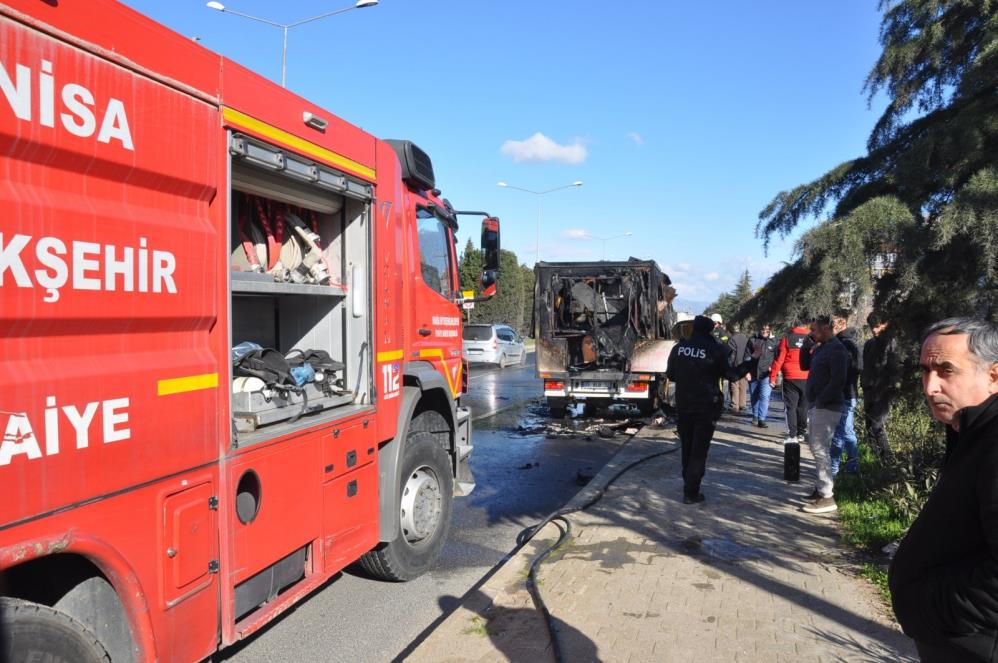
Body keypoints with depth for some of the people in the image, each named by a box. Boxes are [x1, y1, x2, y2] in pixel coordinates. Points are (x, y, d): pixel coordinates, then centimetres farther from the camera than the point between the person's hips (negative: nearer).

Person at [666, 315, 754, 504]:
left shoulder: (679, 347, 1)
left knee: (686, 447, 18)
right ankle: (691, 493, 1)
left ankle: (688, 483, 31)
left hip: (683, 405, 4)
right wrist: (752, 361, 6)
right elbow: (732, 374, -4)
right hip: (705, 407, -4)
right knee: (699, 450, 3)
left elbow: (670, 375, 10)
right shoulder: (715, 349, -11)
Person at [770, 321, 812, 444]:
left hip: (790, 378, -2)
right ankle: (801, 434, 18)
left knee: (791, 407, 1)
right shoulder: (811, 339, 6)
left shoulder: (787, 339, -1)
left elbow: (779, 359, -5)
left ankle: (792, 435, -7)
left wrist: (773, 377, -1)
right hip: (807, 379, 3)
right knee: (803, 407, 13)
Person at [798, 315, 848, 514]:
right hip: (816, 406, 10)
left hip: (826, 407, -10)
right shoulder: (821, 347, 14)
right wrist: (807, 347, 7)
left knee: (820, 450, -9)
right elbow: (805, 366, 20)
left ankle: (827, 497, -4)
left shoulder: (836, 349, -15)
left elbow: (838, 381, -22)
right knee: (816, 448, 15)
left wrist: (821, 401, -19)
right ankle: (822, 488, 25)